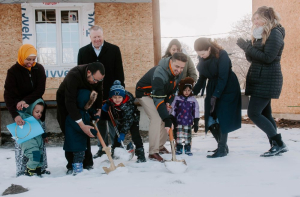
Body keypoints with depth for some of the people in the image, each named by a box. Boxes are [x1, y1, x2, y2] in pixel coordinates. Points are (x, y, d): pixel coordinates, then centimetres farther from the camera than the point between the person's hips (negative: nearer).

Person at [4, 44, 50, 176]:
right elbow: (8, 95, -16)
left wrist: (26, 101, -20)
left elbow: (40, 90, -4)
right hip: (19, 112, -3)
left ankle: (42, 167, 14)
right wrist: (15, 114, -28)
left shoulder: (39, 69, 1)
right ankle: (21, 171, 0)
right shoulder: (13, 71, -9)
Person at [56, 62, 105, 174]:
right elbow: (69, 102, -45)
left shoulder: (97, 76, -21)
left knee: (86, 134, 0)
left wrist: (98, 108, -13)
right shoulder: (74, 75, -41)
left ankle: (87, 164, 6)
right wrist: (81, 125, -47)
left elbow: (98, 92, 1)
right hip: (65, 102, -5)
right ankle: (71, 165, -1)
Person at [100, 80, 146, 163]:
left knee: (135, 134, -18)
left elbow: (128, 119, -34)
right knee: (117, 136, 3)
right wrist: (104, 110, -19)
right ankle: (114, 153, 18)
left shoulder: (128, 102, -35)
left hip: (133, 119, -5)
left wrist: (123, 132, -36)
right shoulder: (110, 102, -19)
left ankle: (141, 155, -15)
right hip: (120, 121, 5)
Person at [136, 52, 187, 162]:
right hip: (145, 93, -8)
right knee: (156, 119, -23)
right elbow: (158, 99, -44)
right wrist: (167, 120, -48)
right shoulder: (159, 73, -39)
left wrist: (168, 101, -12)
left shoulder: (179, 73, -14)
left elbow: (173, 89, 5)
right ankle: (153, 152, -18)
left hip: (161, 93, 8)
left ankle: (160, 146, 20)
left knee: (165, 118, 2)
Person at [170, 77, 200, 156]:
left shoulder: (193, 100, -1)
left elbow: (196, 112, 3)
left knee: (188, 137, 7)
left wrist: (196, 123, 2)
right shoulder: (177, 98, -2)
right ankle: (179, 149, 17)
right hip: (179, 122, 0)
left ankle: (187, 149, 19)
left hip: (188, 122, 0)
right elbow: (173, 110, 4)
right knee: (179, 136, 5)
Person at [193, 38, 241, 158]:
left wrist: (215, 96, -26)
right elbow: (202, 77, 8)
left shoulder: (222, 55, -20)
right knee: (210, 120, 1)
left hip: (227, 89, -7)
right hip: (212, 88, 7)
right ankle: (222, 145, 14)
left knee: (222, 119, -10)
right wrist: (194, 92, 1)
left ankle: (222, 149, -3)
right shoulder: (202, 58, -1)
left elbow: (223, 78, -22)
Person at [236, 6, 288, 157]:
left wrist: (247, 47, -18)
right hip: (259, 80, 9)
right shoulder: (261, 35, 17)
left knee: (253, 113, -13)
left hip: (267, 80, -9)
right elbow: (253, 58, 16)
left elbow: (268, 57, -22)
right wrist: (247, 48, -3)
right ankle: (276, 146, 14)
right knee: (265, 114, 9)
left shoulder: (275, 33, -11)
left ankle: (279, 144, -6)